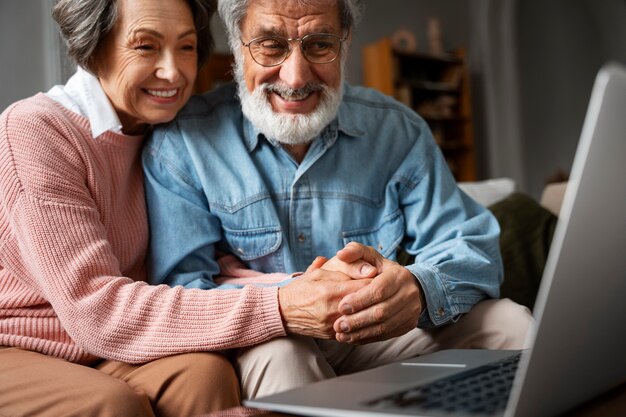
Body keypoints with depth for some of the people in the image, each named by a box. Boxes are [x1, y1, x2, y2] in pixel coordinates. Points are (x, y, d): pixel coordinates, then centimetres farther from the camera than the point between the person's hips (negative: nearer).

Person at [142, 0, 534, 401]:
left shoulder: (398, 131, -1)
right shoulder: (182, 142, -9)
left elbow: (473, 248, -6)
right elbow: (175, 292, -15)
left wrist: (420, 289, -31)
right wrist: (276, 307, -37)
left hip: (379, 338, 4)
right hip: (258, 351, -3)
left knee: (510, 323, -13)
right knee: (277, 351, -37)